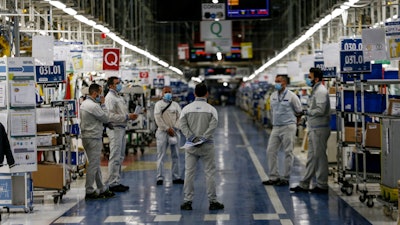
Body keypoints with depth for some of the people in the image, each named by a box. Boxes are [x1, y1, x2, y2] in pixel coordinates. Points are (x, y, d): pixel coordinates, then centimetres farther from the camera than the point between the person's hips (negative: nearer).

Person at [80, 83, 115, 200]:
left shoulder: (84, 104, 14)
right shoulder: (93, 106, -19)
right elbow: (106, 118, -11)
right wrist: (102, 104, -5)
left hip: (86, 137, 11)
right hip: (94, 138, -11)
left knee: (96, 164, 15)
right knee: (93, 165, -5)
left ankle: (102, 189, 22)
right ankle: (89, 191, -1)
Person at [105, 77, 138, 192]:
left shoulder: (119, 97, 19)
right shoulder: (110, 98, -13)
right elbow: (111, 116, -22)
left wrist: (130, 116, 5)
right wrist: (127, 117, -20)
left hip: (121, 129, 10)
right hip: (114, 129, -10)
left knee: (120, 157, 14)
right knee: (115, 158, -8)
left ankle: (117, 182, 22)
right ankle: (113, 184, -4)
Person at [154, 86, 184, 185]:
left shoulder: (176, 105, 13)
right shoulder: (158, 104, 4)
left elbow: (179, 117, 6)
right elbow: (158, 118, -7)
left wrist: (174, 128, -9)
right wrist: (167, 129, -13)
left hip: (174, 132, 3)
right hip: (162, 132, -3)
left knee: (175, 155, 5)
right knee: (161, 156, -5)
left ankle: (176, 177, 10)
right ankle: (160, 177, -3)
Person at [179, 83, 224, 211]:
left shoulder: (187, 108, 4)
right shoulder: (211, 109, -1)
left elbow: (182, 124, -7)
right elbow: (213, 125, -14)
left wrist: (191, 137, -11)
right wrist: (203, 138, -15)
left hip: (191, 146, 2)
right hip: (207, 145, -2)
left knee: (189, 172, 5)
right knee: (209, 172, 4)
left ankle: (187, 201, 5)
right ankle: (212, 201, 7)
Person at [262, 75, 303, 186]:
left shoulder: (291, 96, -7)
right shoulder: (273, 96, 10)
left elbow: (299, 112, 2)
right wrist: (276, 121, 15)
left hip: (288, 127, -6)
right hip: (276, 127, 6)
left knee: (288, 153, -1)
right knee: (270, 151, 2)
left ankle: (286, 178, 4)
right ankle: (274, 177, 9)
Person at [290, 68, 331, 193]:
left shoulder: (321, 91, -15)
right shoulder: (315, 90, 17)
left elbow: (320, 110, -24)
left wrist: (308, 112, -12)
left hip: (319, 129, -10)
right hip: (314, 129, 10)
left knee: (320, 157, -3)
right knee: (311, 157, 12)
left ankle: (322, 185, 4)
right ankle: (304, 184, 16)